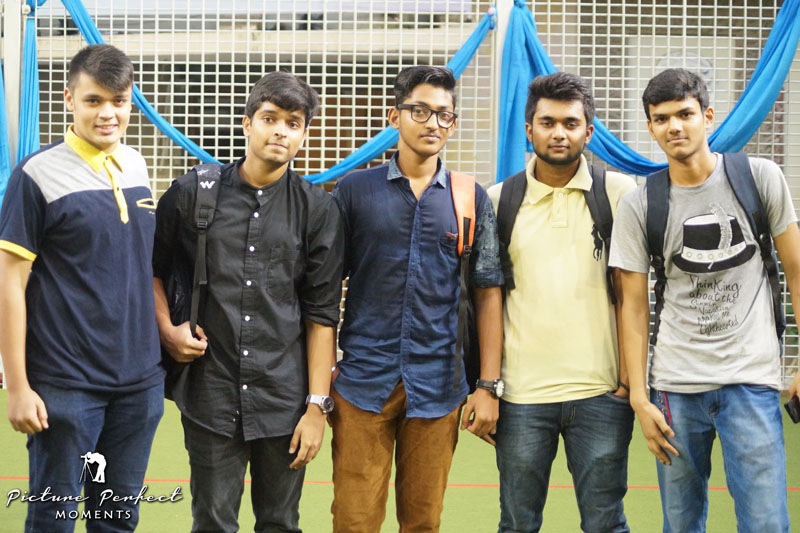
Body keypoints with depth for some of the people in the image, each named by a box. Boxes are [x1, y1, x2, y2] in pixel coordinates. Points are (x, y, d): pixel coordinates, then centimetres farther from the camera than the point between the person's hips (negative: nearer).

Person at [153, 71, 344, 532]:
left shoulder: (318, 210, 1)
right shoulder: (193, 193, 2)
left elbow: (321, 314, 1)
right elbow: (153, 270, 15)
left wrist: (318, 405, -2)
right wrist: (167, 329, -2)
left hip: (285, 401, 0)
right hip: (211, 397, 0)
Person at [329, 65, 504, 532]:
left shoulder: (472, 200, 6)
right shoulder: (354, 190, 2)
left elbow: (488, 294, 6)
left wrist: (489, 386, 1)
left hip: (437, 386, 1)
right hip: (363, 382, -1)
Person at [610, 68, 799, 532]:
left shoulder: (760, 177, -1)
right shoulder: (638, 206, 1)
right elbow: (635, 305, 4)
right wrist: (639, 398, -1)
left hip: (751, 380, -1)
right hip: (675, 385, 1)